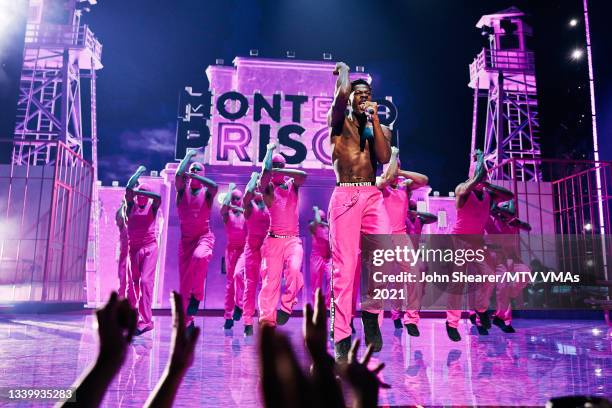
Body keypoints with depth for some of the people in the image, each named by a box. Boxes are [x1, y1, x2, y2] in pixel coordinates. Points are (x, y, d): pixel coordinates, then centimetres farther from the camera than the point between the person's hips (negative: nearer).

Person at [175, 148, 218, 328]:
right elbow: (178, 175, -11)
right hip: (185, 238, 3)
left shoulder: (207, 192, 4)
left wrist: (194, 176, -13)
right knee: (184, 279, 2)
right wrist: (189, 155, 0)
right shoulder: (182, 190, 8)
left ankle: (197, 295, -17)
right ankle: (187, 319, 14)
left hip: (204, 236, -2)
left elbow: (214, 186, -20)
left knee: (200, 257, -36)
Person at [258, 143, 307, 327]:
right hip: (274, 240, -1)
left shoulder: (292, 185, 12)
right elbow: (266, 170, -16)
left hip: (293, 239, 2)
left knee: (294, 270, -24)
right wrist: (270, 150, -5)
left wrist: (281, 171, -13)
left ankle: (286, 307, -8)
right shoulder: (268, 188, 4)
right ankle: (267, 319, -5)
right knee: (271, 279, -6)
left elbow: (303, 175, -9)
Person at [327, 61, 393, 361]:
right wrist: (343, 71, 11)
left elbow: (385, 158, 0)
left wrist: (374, 118, 1)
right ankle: (342, 338, 0)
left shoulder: (380, 129, 19)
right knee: (344, 266, -7)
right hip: (345, 196, -3)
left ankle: (371, 311, 5)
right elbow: (341, 93, -10)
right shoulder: (338, 122, 10)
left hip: (373, 196, 3)